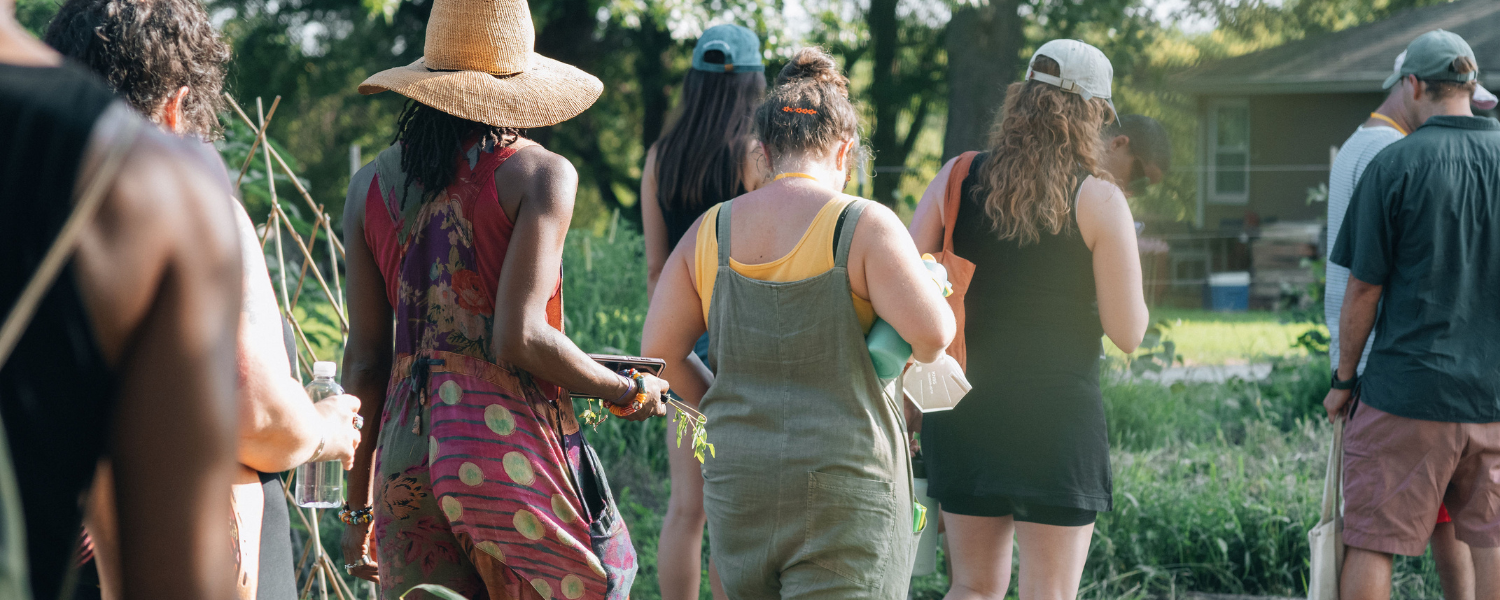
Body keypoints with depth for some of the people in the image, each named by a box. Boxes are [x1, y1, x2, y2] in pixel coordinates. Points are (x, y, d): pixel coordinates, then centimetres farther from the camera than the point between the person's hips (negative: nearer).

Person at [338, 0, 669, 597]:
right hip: (510, 438, -5)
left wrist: (359, 505, 17)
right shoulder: (539, 174, -4)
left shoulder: (371, 185, 10)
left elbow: (364, 359, 11)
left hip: (405, 455, 5)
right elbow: (519, 339, -13)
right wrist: (628, 391, 3)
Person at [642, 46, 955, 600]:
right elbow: (932, 333, -17)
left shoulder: (709, 232, 5)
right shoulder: (863, 226, -9)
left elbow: (658, 351, 4)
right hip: (844, 485, -5)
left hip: (736, 487, 5)